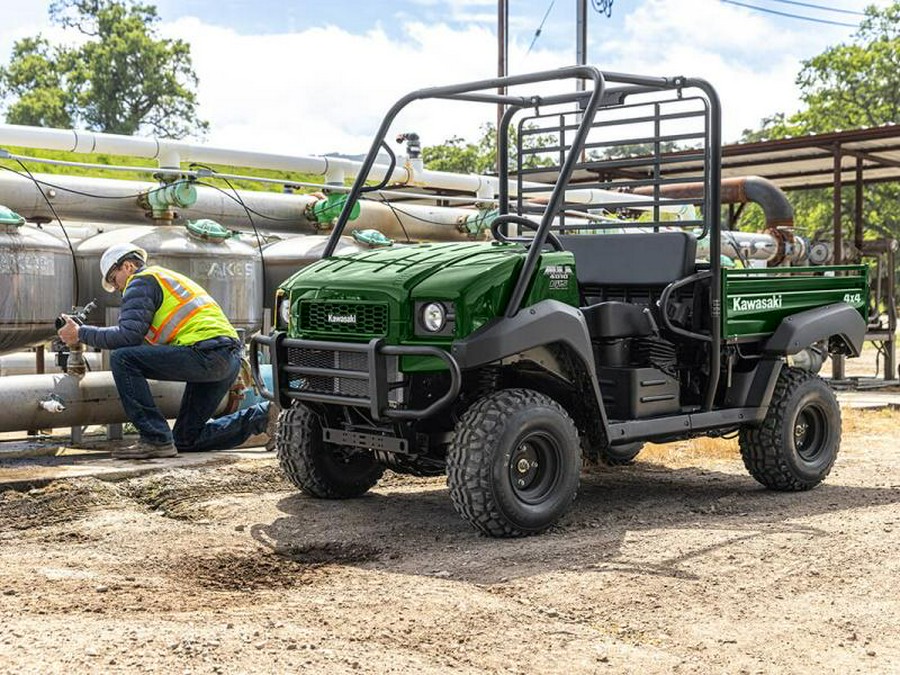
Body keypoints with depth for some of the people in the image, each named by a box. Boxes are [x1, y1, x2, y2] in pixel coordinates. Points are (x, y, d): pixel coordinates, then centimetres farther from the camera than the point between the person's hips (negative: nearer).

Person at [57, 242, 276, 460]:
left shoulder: (142, 281, 3)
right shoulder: (170, 277, 32)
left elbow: (128, 335, -11)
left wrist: (82, 334, -1)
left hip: (206, 351, -10)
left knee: (122, 359, -11)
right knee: (186, 440, 14)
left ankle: (156, 440, -13)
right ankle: (263, 415, 10)